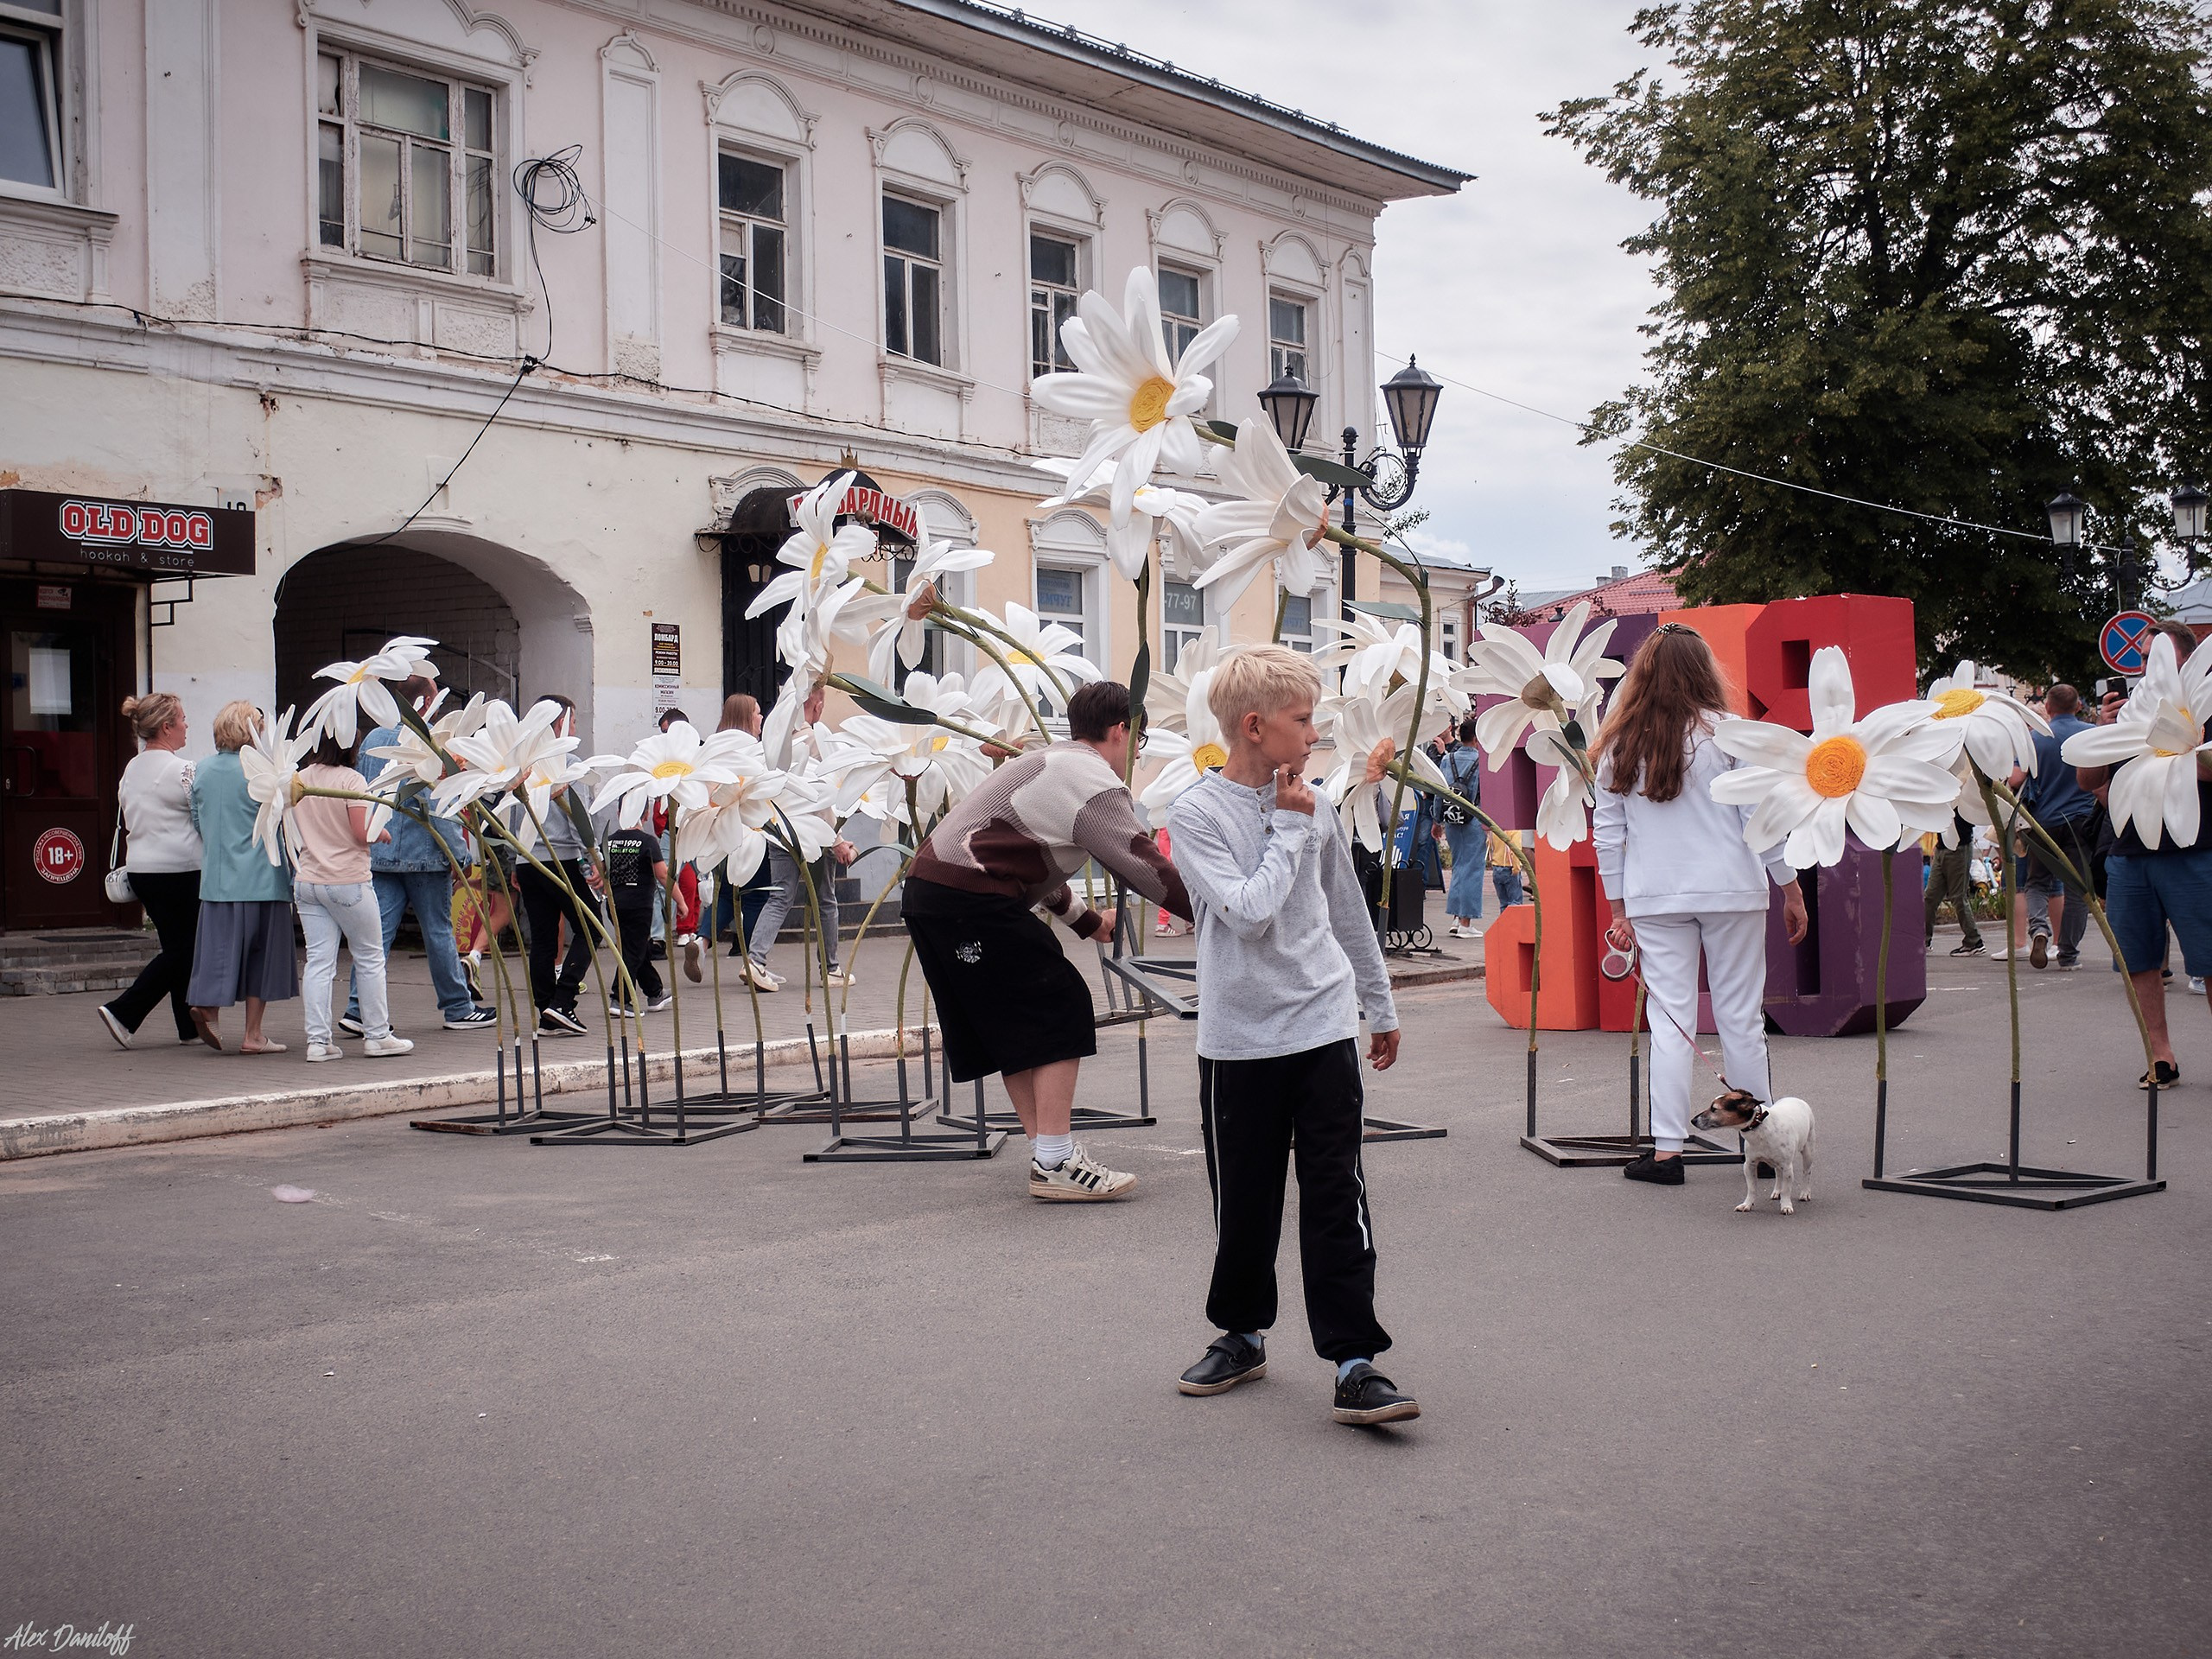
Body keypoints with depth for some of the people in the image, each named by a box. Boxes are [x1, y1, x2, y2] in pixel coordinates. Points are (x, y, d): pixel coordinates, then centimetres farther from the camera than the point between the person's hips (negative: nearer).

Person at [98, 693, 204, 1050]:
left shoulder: (132, 768, 10)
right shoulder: (180, 770, -15)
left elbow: (129, 821, 16)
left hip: (141, 869, 9)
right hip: (179, 870, -9)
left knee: (177, 947, 14)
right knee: (180, 950, -1)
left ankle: (189, 1027, 17)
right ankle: (123, 1012, -7)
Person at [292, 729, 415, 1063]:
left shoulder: (299, 780, 6)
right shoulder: (351, 780, -12)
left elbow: (294, 831, 13)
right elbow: (363, 833, -16)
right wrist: (382, 833, 3)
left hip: (307, 882, 5)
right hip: (348, 882, -5)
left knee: (319, 961, 5)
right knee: (370, 958, 8)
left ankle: (317, 1040, 2)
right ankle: (377, 1036, 13)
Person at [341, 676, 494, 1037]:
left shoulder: (372, 740, 11)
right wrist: (460, 853, -12)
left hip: (379, 853, 5)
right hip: (424, 854, -5)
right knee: (438, 932, 4)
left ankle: (358, 1008, -6)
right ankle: (458, 1008, 14)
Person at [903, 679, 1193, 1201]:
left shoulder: (1053, 764, 23)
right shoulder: (1094, 784, -9)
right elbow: (1145, 866, -13)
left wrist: (1085, 919, 40)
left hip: (928, 891, 11)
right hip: (972, 900, -10)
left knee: (1013, 1026, 15)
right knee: (1061, 1012, -5)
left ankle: (1047, 1156, 18)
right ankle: (1056, 1164, -5)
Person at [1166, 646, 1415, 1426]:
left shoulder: (1315, 806, 6)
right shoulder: (1196, 814, -8)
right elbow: (1248, 911, -21)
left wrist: (1381, 1007, 22)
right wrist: (1290, 829, -12)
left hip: (1325, 1030, 3)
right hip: (1240, 1039, -2)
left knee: (1337, 1198, -2)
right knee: (1244, 1200, 8)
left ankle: (1354, 1362, 2)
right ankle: (1242, 1334, 29)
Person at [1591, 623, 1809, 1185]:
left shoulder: (1618, 745, 4)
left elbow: (1607, 832, 5)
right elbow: (1761, 817, -4)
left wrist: (1619, 908, 11)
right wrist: (1790, 888, 4)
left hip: (1653, 900, 2)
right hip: (1730, 890, -2)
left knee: (1670, 1021, 4)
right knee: (1740, 1017, 6)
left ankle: (1666, 1150, 2)